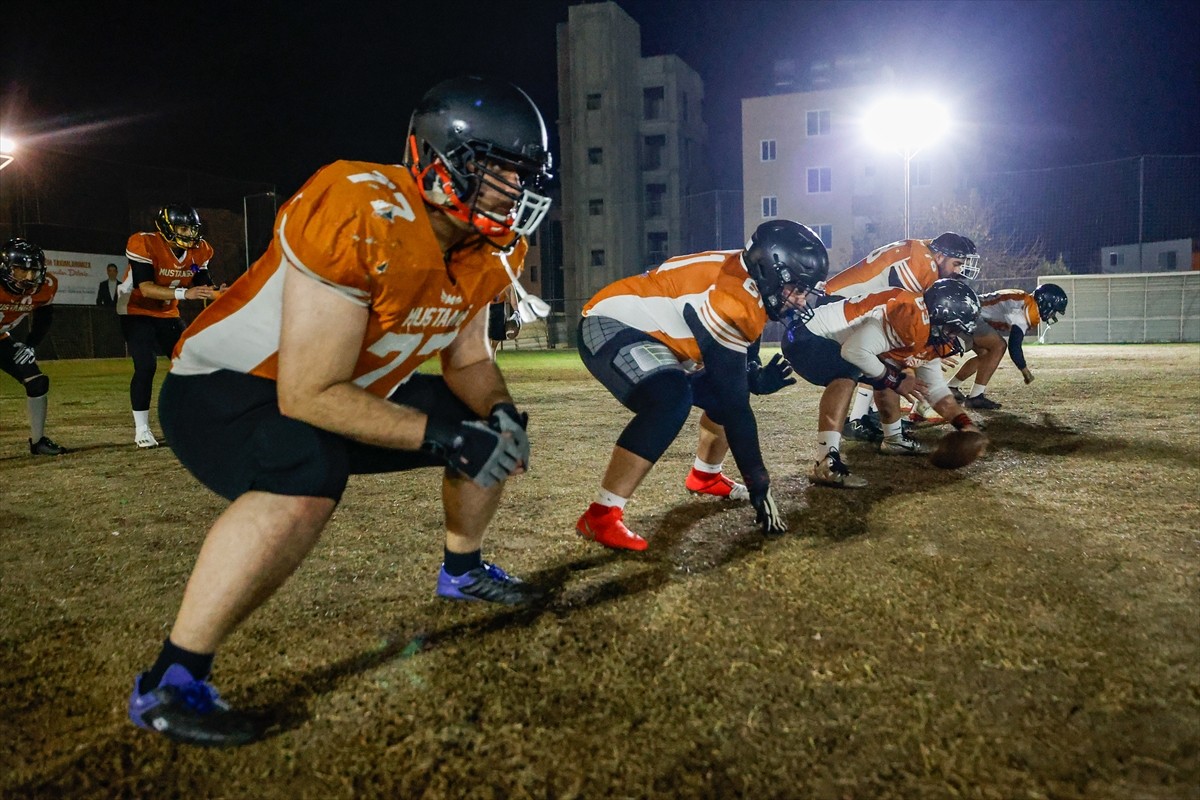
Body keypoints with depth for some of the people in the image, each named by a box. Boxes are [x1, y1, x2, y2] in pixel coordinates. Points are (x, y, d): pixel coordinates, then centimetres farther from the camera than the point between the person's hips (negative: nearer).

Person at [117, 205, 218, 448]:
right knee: (146, 366, -18)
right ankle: (141, 430, -7)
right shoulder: (144, 244, -26)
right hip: (136, 311, -6)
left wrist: (215, 293, -29)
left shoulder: (199, 250, -8)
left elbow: (203, 285, -6)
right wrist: (184, 293, -44)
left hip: (167, 313, 6)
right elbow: (146, 289, -33)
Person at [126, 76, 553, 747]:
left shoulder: (489, 248, -6)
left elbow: (468, 358, 7)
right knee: (308, 478, -38)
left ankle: (464, 569, 32)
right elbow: (308, 396, -33)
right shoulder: (360, 217, -33)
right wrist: (441, 435, -32)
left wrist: (499, 411, -14)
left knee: (488, 429, 7)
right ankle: (170, 682, -19)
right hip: (225, 388, -8)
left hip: (353, 392, 8)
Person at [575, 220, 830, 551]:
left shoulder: (749, 281, -1)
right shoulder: (734, 298, -28)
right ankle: (601, 515, -25)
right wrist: (759, 486, -20)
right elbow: (735, 407, -25)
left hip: (652, 332, 10)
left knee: (725, 394, 12)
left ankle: (707, 475, 35)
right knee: (671, 399, -32)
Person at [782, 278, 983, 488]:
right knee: (847, 376, -35)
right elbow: (855, 350, -33)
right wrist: (894, 379, -18)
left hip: (835, 342, 10)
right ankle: (825, 463, -39)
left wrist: (965, 423, 11)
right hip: (804, 336, -10)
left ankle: (894, 439, 35)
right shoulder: (910, 315, -25)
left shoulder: (931, 334, 8)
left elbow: (935, 388, 19)